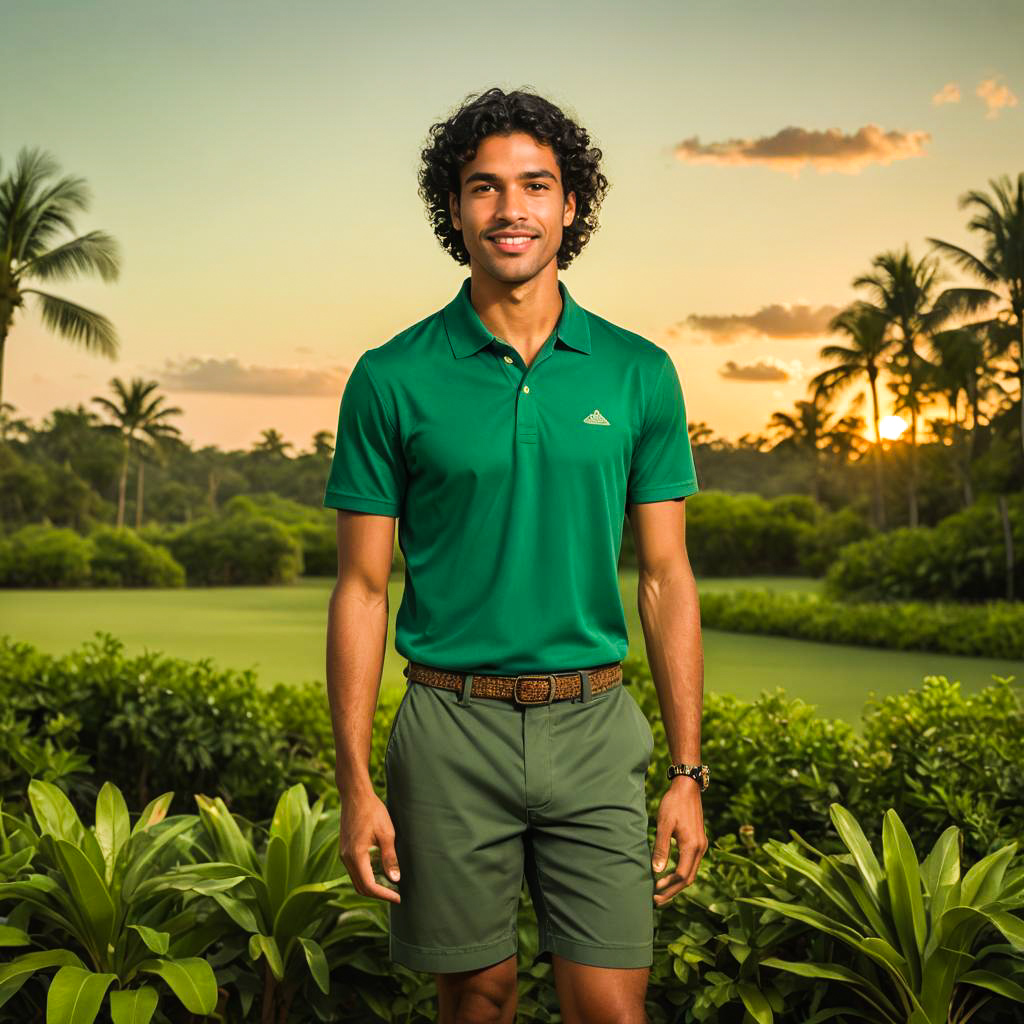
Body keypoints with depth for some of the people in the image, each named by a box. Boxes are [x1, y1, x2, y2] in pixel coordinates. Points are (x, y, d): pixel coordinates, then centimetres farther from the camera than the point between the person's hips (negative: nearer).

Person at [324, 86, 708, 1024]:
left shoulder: (640, 374, 3)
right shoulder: (392, 380, -2)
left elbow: (666, 580, 5)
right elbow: (362, 590, 0)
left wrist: (689, 773, 1)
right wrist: (355, 785, -5)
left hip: (593, 729, 1)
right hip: (451, 731, -1)